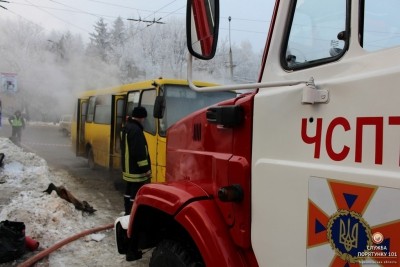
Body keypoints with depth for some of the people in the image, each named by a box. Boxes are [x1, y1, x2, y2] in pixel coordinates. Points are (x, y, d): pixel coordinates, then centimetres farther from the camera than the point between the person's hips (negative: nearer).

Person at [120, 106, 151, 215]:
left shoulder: (125, 128, 12)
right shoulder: (136, 130, -21)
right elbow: (139, 152, -24)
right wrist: (146, 169, -20)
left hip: (127, 168, 11)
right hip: (136, 170, -10)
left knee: (129, 191, 18)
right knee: (136, 194, -6)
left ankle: (128, 213, 27)